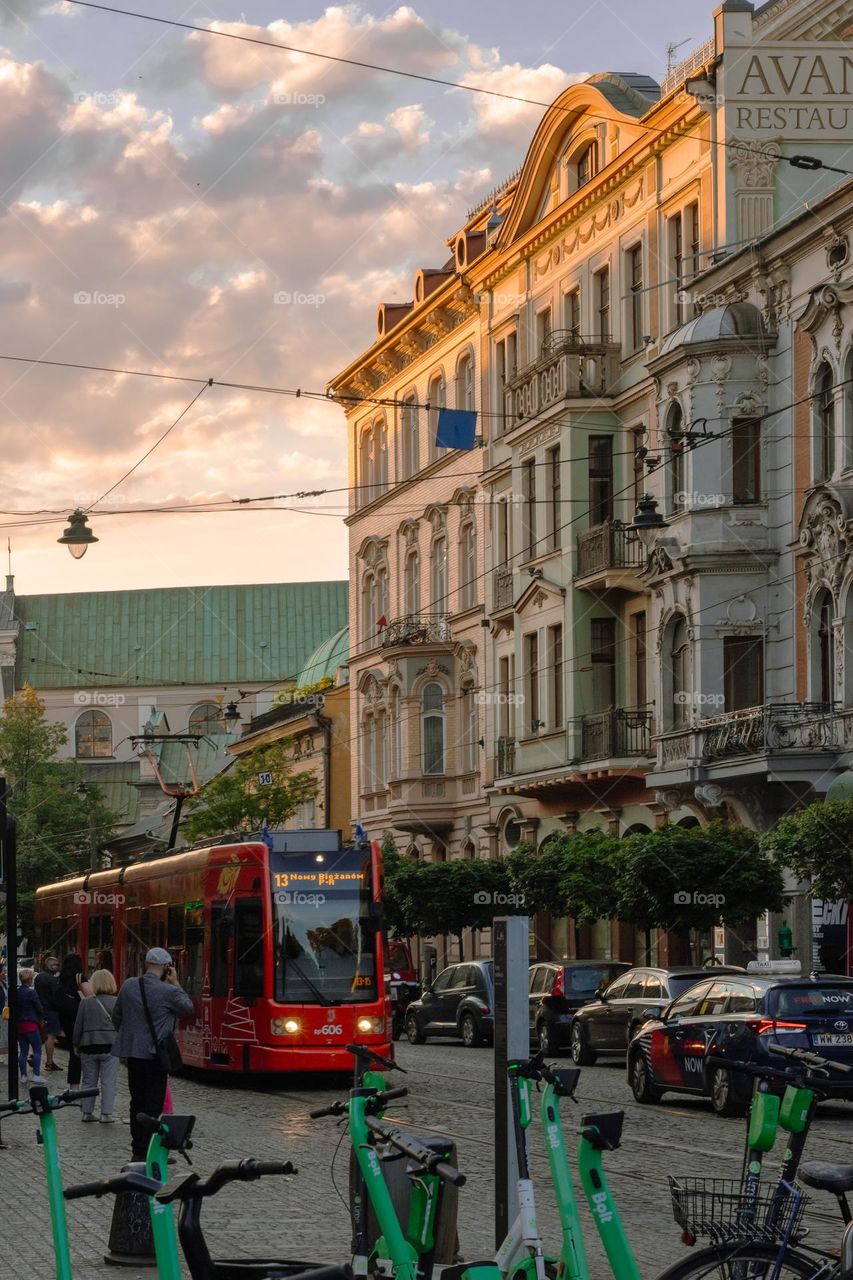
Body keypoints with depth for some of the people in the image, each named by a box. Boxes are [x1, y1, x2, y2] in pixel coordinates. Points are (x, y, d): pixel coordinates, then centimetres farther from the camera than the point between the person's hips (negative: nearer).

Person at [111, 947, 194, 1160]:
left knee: (137, 1102, 13)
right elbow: (188, 1009, 3)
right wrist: (175, 983, 5)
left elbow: (116, 1017, 12)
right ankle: (147, 1151, -2)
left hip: (132, 1053, 5)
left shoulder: (128, 985, 2)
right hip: (155, 1054, -5)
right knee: (153, 1104, 0)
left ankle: (138, 1150, 17)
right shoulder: (168, 991, -14)